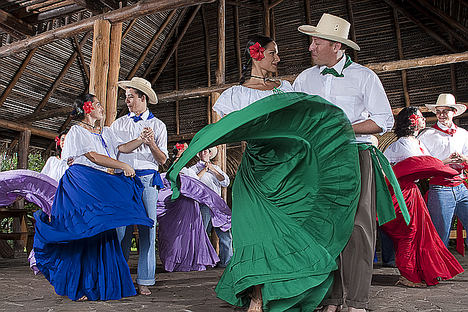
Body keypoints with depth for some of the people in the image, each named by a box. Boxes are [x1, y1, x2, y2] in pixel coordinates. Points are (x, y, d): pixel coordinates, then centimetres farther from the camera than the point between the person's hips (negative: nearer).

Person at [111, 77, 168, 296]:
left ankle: (144, 280, 4)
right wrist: (141, 139, -12)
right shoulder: (119, 123, 17)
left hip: (147, 179, -1)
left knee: (147, 228, -3)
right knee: (122, 228, 0)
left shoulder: (158, 125, 12)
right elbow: (118, 148, 0)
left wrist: (151, 143, -12)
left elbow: (162, 159, 6)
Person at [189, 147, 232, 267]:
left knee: (225, 233, 0)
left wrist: (213, 169, 2)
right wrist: (204, 170, -4)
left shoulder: (216, 168, 23)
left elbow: (226, 182, 10)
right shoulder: (194, 168, 13)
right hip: (203, 205, -4)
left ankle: (226, 261, 8)